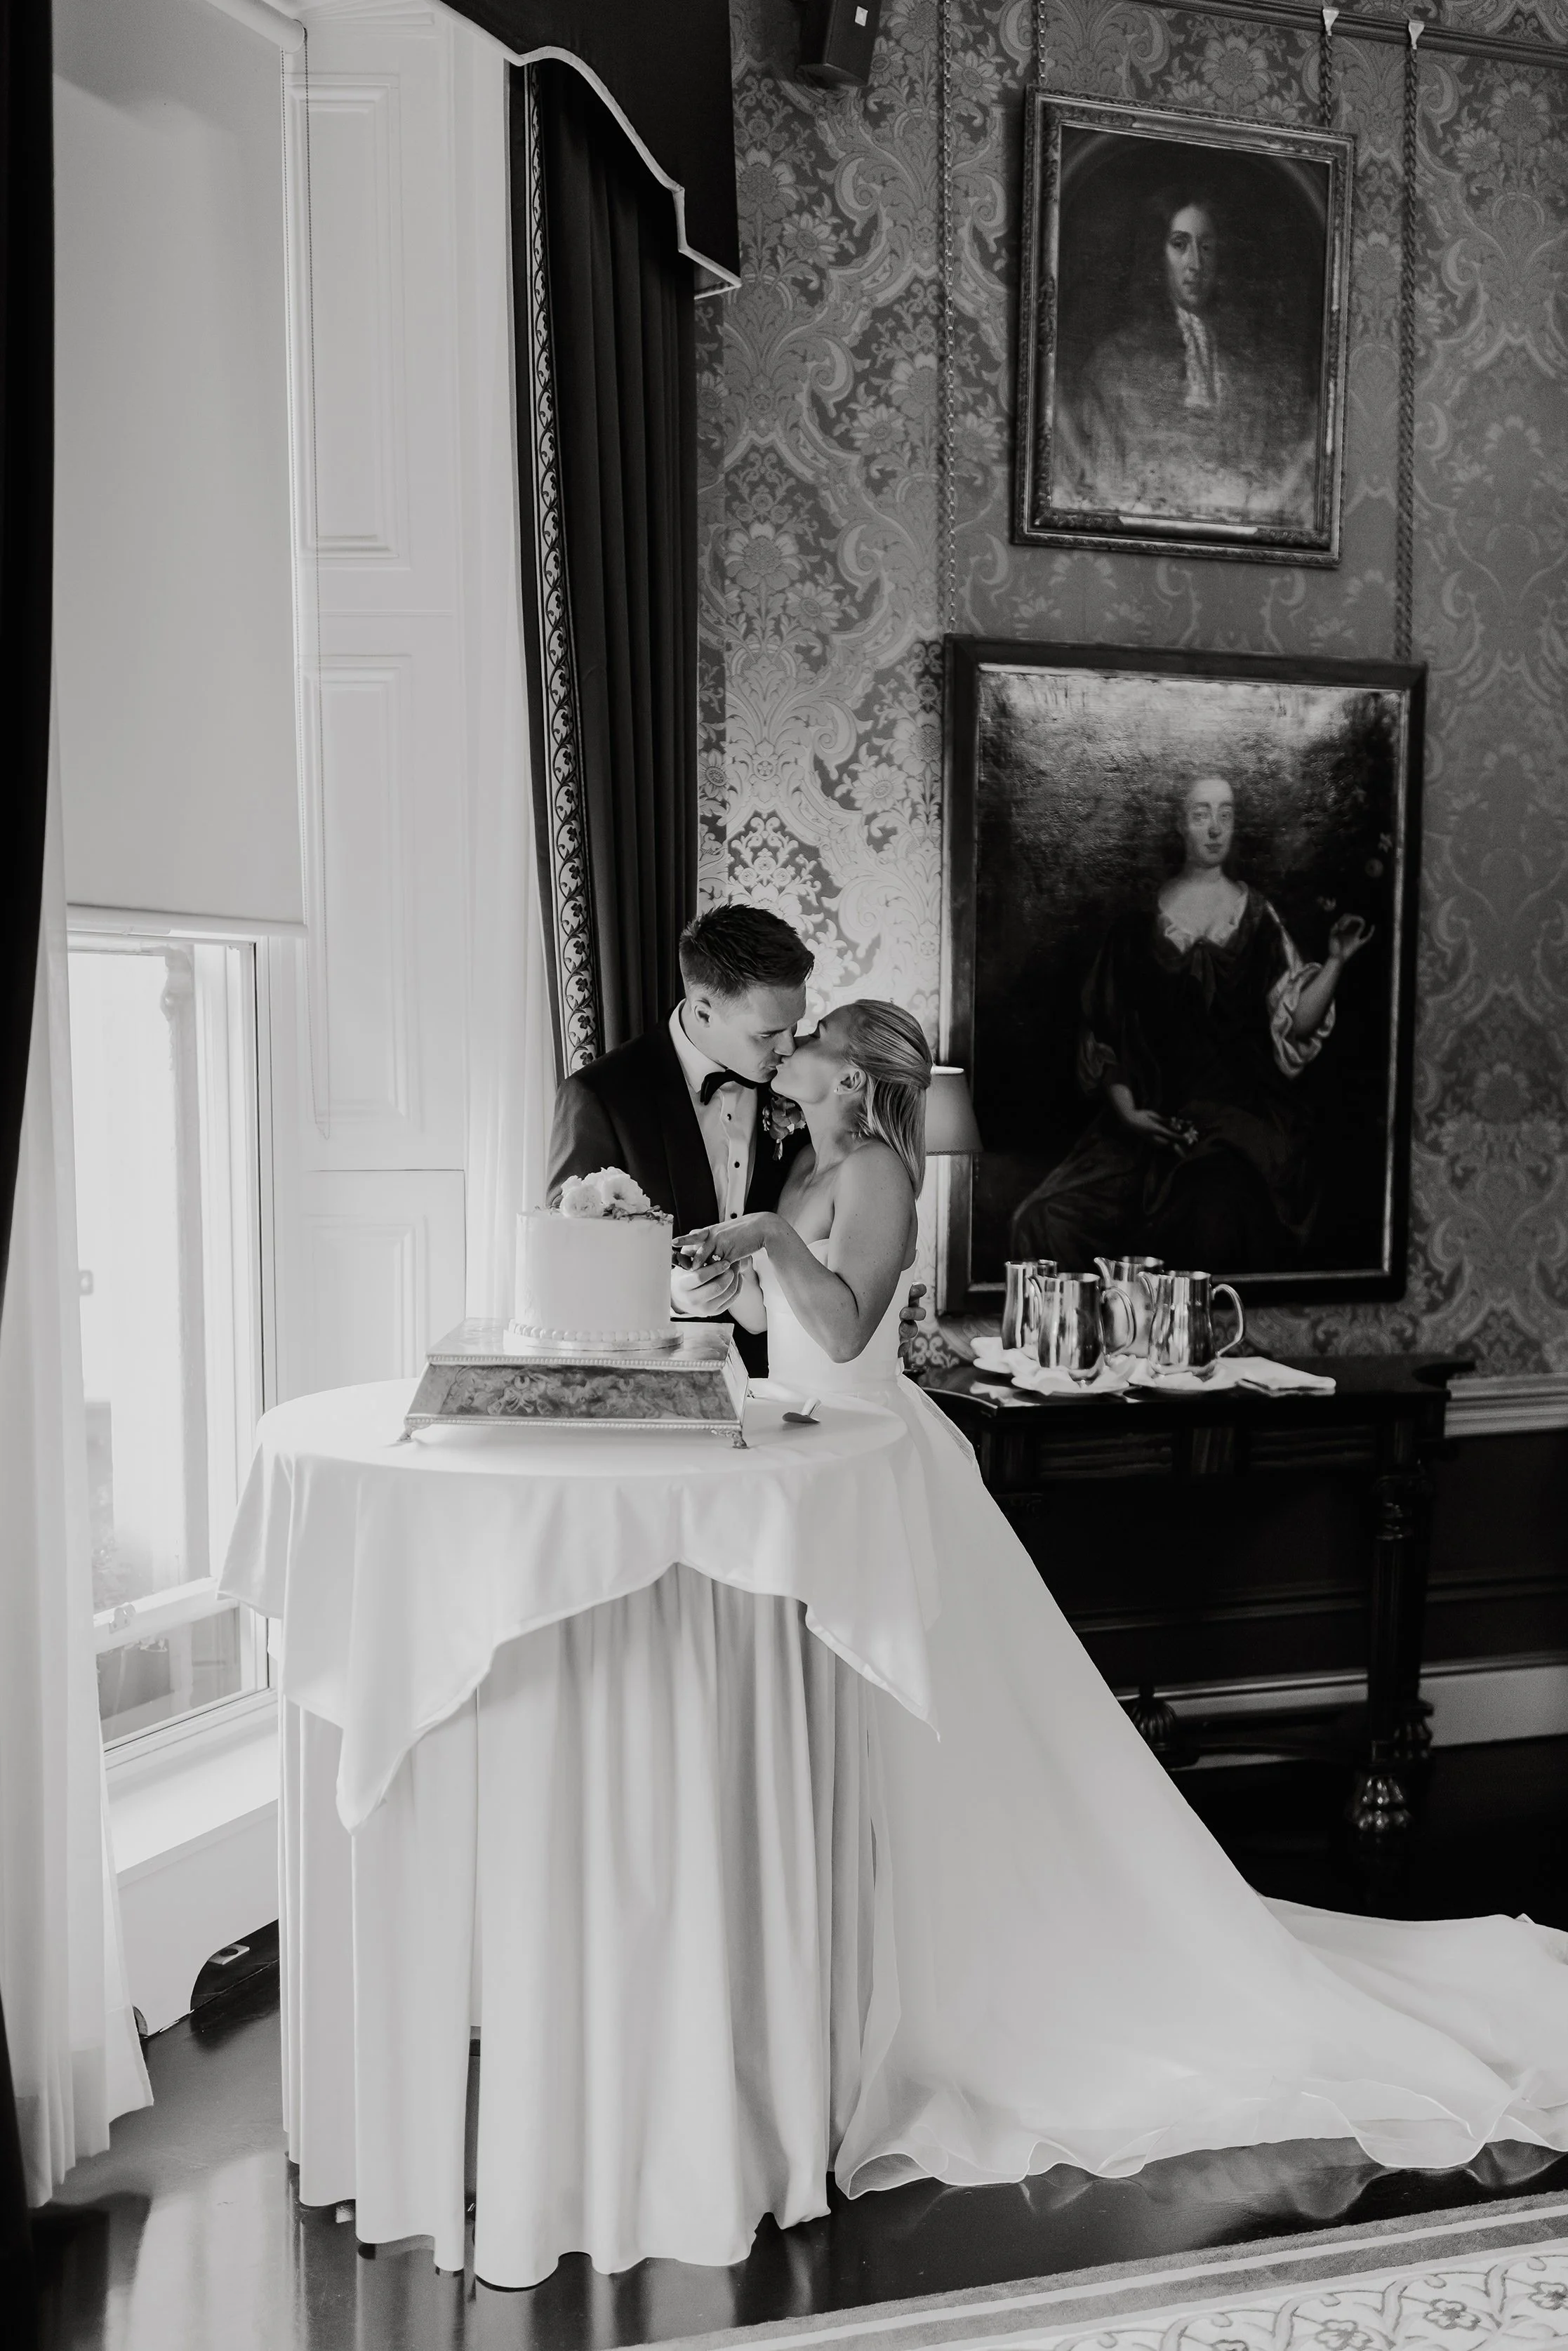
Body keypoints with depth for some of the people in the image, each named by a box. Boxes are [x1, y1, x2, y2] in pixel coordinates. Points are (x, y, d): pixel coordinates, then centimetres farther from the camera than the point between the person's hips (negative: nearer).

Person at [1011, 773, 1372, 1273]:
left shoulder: (1257, 917, 8)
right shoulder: (1139, 917, 7)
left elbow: (1295, 1024, 3)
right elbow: (1105, 1029, 8)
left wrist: (1336, 961, -11)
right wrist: (1125, 1109, -4)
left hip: (1240, 1114, -1)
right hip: (1150, 1115, 1)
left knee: (1216, 1218, -33)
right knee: (1042, 1221, -21)